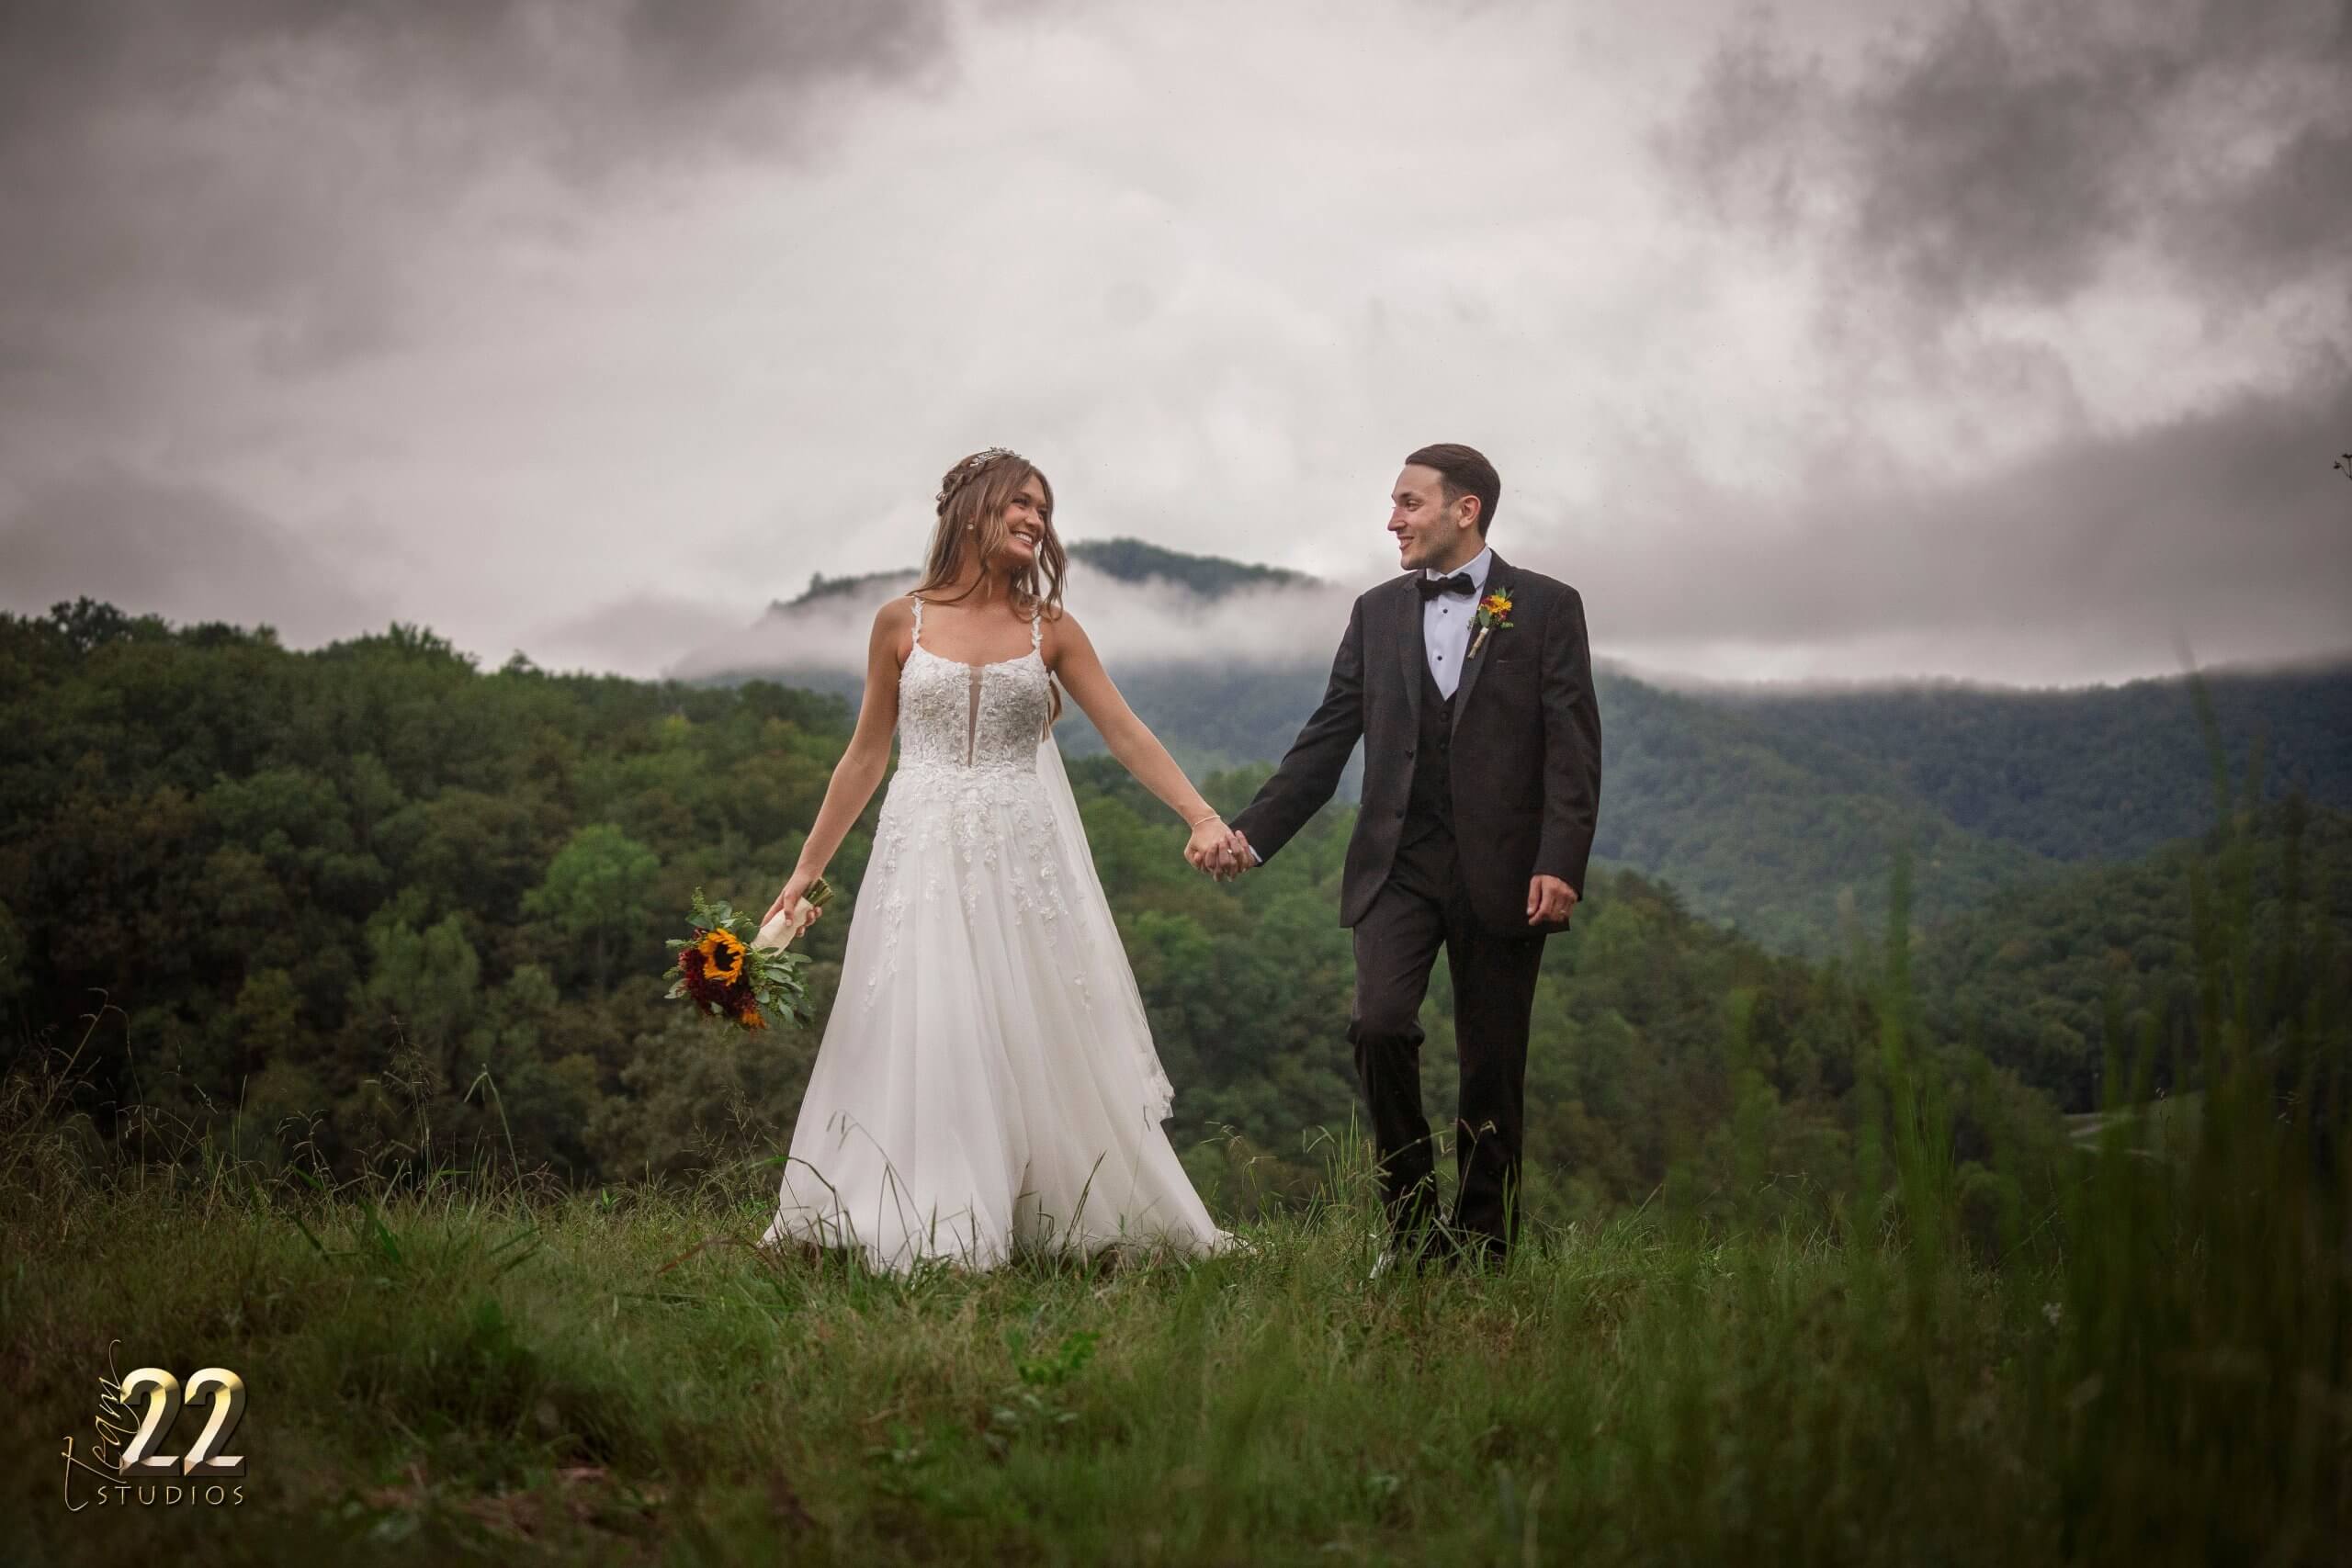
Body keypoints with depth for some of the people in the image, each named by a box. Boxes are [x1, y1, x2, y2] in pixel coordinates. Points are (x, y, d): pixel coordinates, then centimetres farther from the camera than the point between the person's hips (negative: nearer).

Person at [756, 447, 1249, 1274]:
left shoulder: (1050, 628, 5)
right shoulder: (902, 623, 4)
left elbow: (1126, 733, 1)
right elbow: (866, 753, 10)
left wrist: (1202, 816, -12)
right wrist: (806, 867, 9)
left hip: (1025, 857, 1)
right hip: (924, 857, 0)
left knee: (1043, 1039, 2)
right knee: (919, 1042, -1)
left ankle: (1082, 1219, 10)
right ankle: (924, 1233, 5)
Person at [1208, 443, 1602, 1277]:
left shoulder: (1547, 607, 2)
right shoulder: (1377, 613, 12)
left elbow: (1573, 747, -4)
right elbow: (1326, 740, 11)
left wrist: (1560, 863, -15)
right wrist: (1253, 832, 1)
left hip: (1502, 871, -2)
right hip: (1399, 864, 2)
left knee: (1492, 1065, 3)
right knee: (1379, 1024, -16)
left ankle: (1481, 1243, 16)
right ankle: (1409, 1222, 0)